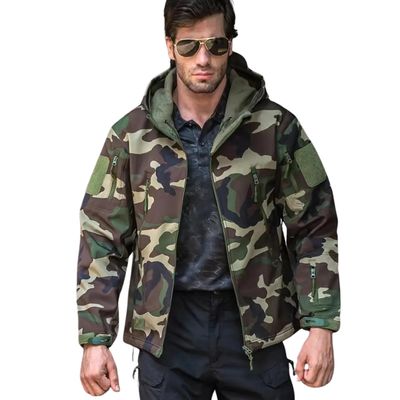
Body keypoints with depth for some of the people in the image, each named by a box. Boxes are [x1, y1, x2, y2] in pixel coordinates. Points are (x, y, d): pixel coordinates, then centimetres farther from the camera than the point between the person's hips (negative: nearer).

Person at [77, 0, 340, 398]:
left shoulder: (275, 127, -2)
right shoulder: (132, 134, 0)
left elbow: (313, 228, 1)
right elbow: (103, 240, 2)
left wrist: (321, 326, -5)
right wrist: (95, 339, -4)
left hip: (254, 324, 0)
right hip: (167, 328, 0)